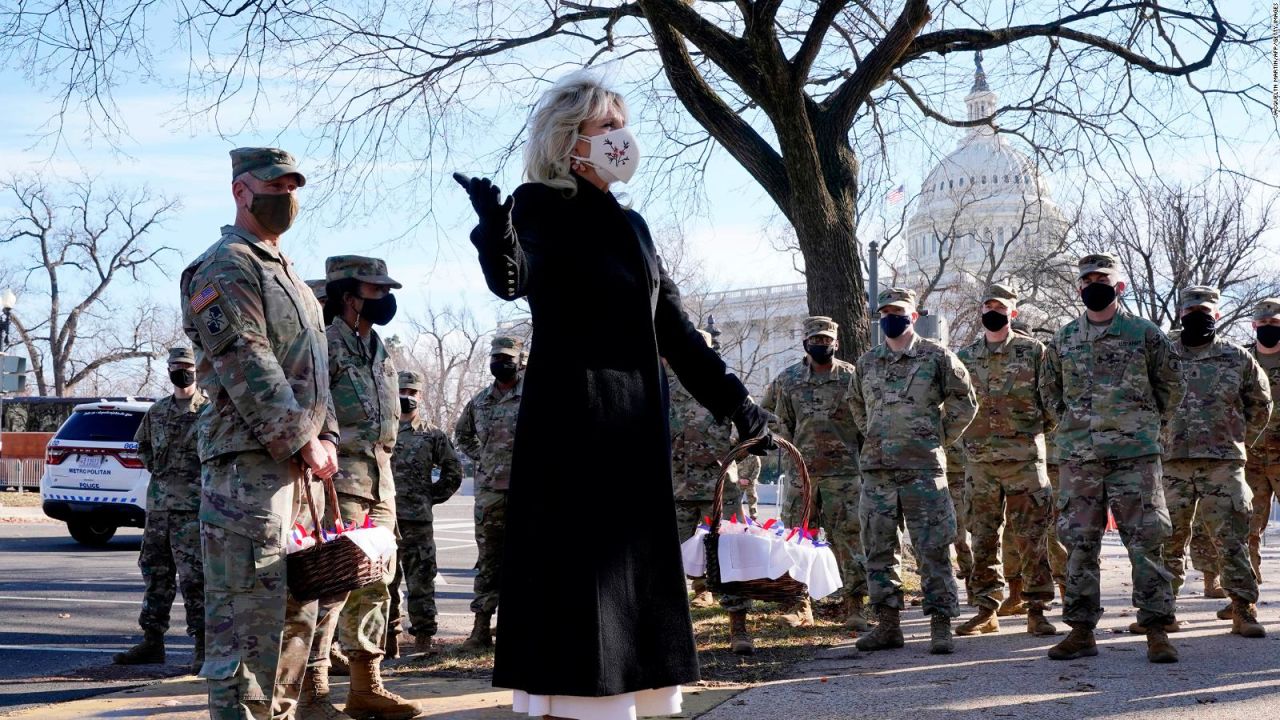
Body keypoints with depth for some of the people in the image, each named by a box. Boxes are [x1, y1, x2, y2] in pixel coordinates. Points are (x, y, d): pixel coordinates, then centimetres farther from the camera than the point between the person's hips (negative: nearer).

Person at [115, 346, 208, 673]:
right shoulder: (157, 411, 16)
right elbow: (142, 443, 30)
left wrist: (203, 474, -9)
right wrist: (154, 467, 15)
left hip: (193, 506, -7)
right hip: (158, 504, 7)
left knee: (193, 577, -8)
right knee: (155, 573, 11)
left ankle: (202, 646, -4)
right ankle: (152, 641, 19)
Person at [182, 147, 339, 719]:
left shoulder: (287, 275, 24)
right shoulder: (226, 266, -7)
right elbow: (247, 366, -17)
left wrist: (327, 434, 8)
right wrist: (303, 441, -18)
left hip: (296, 465, 10)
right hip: (248, 462, -10)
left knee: (297, 608, 14)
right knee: (248, 611, -10)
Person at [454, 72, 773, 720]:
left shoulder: (629, 224, 18)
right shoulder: (541, 205, -4)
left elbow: (673, 325, 19)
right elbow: (513, 278, -26)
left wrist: (734, 402, 16)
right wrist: (496, 234, -49)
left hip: (636, 422, 8)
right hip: (571, 418, -8)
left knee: (629, 571, 9)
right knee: (579, 571, -9)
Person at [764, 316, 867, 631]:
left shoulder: (852, 377, 1)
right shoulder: (787, 380, 7)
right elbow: (779, 422, 15)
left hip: (844, 473, -2)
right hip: (802, 472, 3)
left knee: (848, 538, -3)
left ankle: (855, 607, 2)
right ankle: (801, 606, 12)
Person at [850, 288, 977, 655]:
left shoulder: (937, 357, 0)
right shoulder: (867, 362, 12)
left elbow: (964, 402, 6)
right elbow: (857, 404, 28)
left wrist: (939, 439, 4)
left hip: (923, 469, -4)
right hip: (876, 470, 4)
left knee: (934, 549, -4)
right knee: (879, 549, 6)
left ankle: (941, 625, 1)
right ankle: (887, 624, 14)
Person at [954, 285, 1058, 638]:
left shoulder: (1033, 351, 2)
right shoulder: (965, 356, 11)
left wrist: (1038, 426, -5)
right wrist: (966, 434, 5)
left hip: (1024, 454, -3)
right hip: (979, 458, 3)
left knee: (1032, 536, -3)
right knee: (983, 537, 6)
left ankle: (1036, 610, 4)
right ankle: (987, 610, 13)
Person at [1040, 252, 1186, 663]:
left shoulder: (1144, 334, 2)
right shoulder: (1063, 340, 10)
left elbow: (1173, 386, 10)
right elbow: (1049, 389, 22)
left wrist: (1148, 427, 9)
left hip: (1135, 455, -3)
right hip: (1077, 457, 3)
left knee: (1145, 542, -4)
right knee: (1079, 543, 4)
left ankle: (1157, 631, 2)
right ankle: (1081, 630, 11)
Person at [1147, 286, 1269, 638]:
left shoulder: (1237, 358, 6)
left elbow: (1260, 404, 16)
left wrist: (1239, 441, 13)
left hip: (1224, 464, -1)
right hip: (1173, 463, 1)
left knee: (1232, 540, -1)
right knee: (1168, 541, 4)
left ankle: (1243, 609, 4)